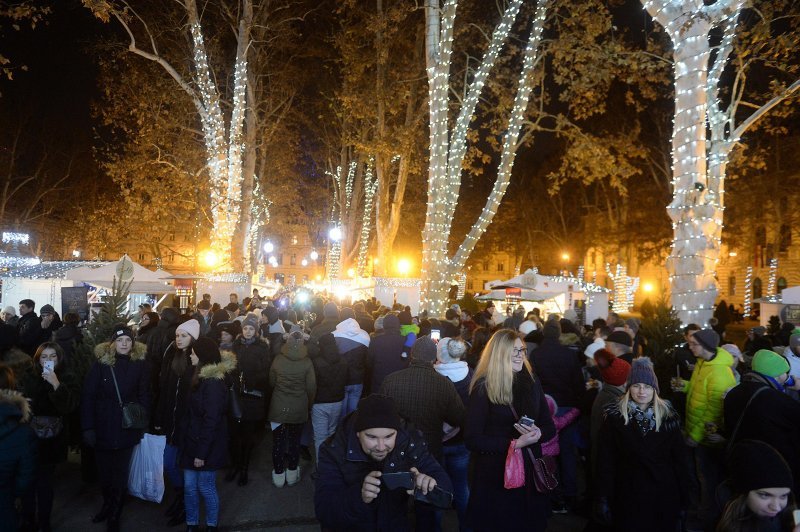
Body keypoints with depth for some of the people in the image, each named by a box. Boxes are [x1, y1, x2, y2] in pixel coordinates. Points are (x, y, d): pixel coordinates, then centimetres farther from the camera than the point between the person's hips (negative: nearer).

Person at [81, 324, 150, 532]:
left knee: (120, 474, 10)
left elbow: (144, 395, 0)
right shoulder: (101, 362, -7)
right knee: (104, 472, 15)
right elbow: (88, 395, -7)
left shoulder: (140, 364, -5)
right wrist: (88, 427, -12)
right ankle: (107, 505, 39)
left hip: (127, 428, -1)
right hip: (103, 427, 1)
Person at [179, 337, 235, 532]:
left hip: (207, 446, -7)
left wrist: (202, 452, -20)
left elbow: (211, 420, -21)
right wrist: (193, 446, 10)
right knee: (189, 486, 12)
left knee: (205, 487, 6)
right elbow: (194, 414, 12)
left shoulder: (213, 383, -20)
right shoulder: (201, 377, 9)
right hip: (192, 442, 7)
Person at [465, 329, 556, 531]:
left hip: (529, 470, 4)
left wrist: (537, 433, -13)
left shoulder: (531, 381, 3)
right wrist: (514, 443, -21)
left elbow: (550, 426, 10)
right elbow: (472, 440, -15)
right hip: (495, 474, -4)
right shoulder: (483, 387, -12)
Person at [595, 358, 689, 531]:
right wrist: (603, 497, -8)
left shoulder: (668, 416, -2)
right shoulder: (615, 416, -8)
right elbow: (605, 460, -7)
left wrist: (683, 497, 1)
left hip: (663, 494, 2)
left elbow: (679, 459, 2)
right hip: (628, 494, -1)